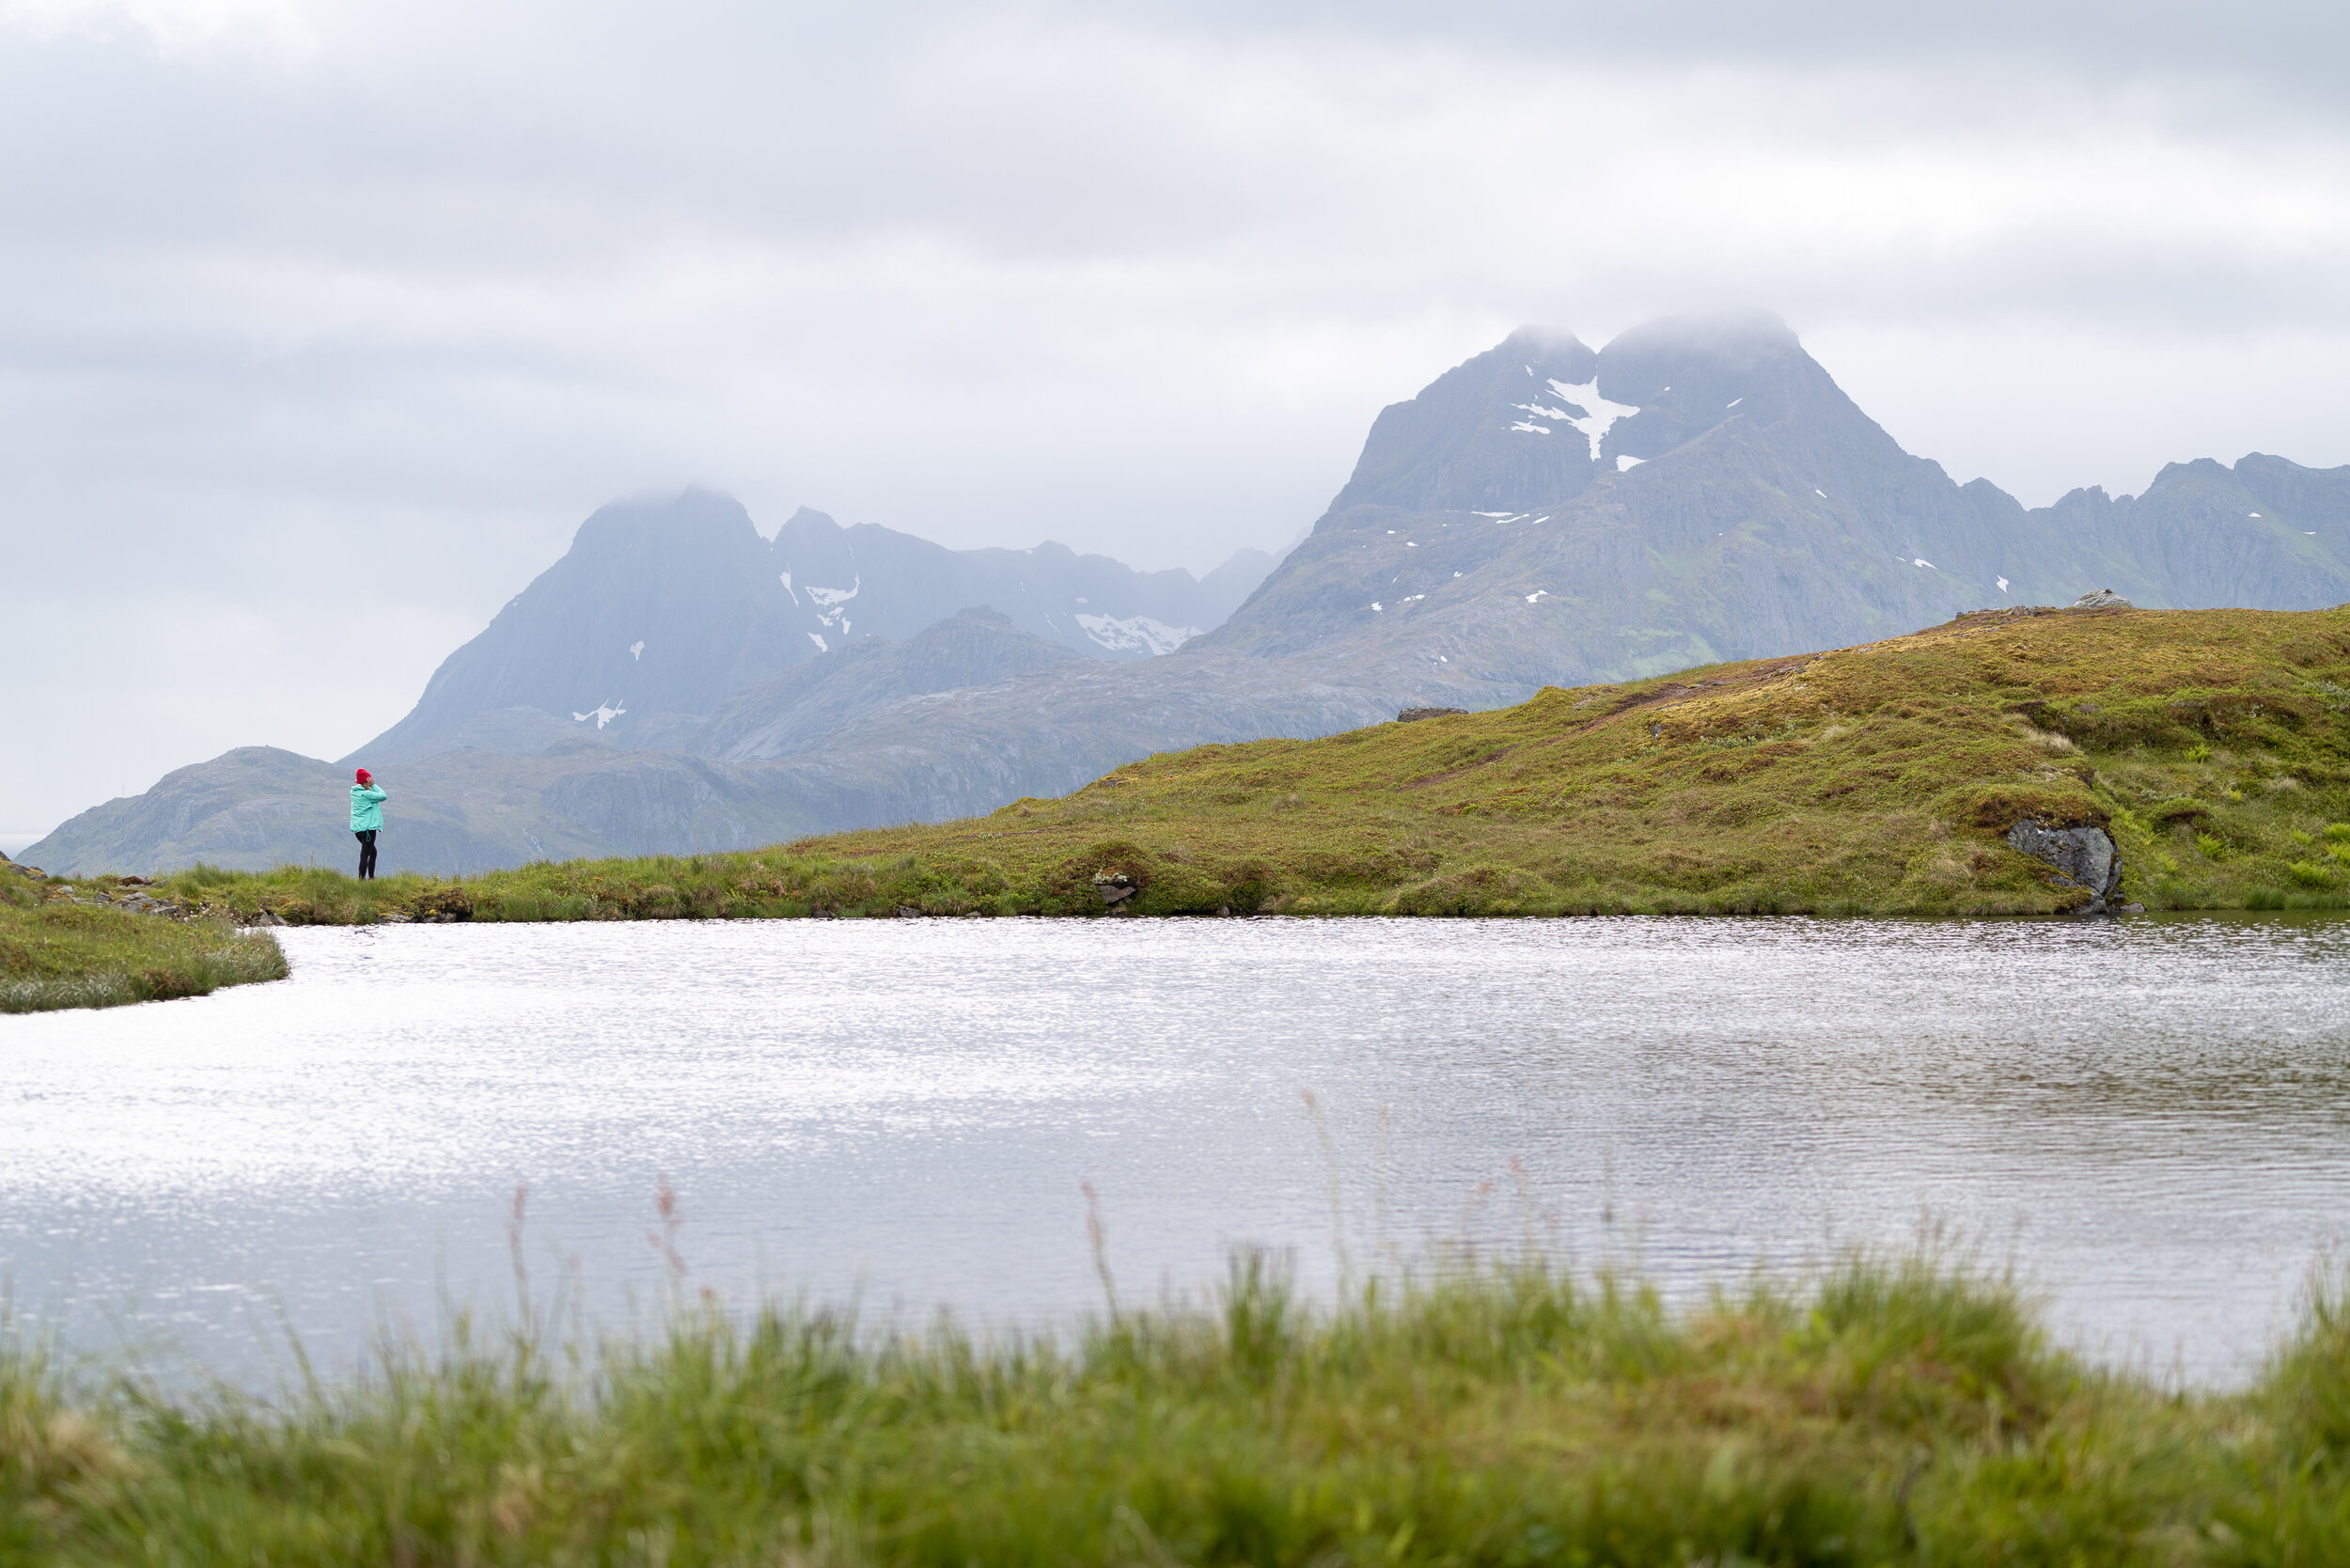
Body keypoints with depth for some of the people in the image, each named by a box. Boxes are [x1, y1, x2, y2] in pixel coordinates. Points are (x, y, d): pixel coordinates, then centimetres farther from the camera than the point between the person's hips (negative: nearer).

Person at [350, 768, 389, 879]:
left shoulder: (354, 792, 7)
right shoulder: (366, 794, -17)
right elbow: (383, 796, -12)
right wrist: (373, 785, -6)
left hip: (357, 828, 9)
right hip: (368, 827, -9)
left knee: (373, 852, 23)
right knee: (364, 855, -7)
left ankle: (371, 877, 26)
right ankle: (361, 879, -8)